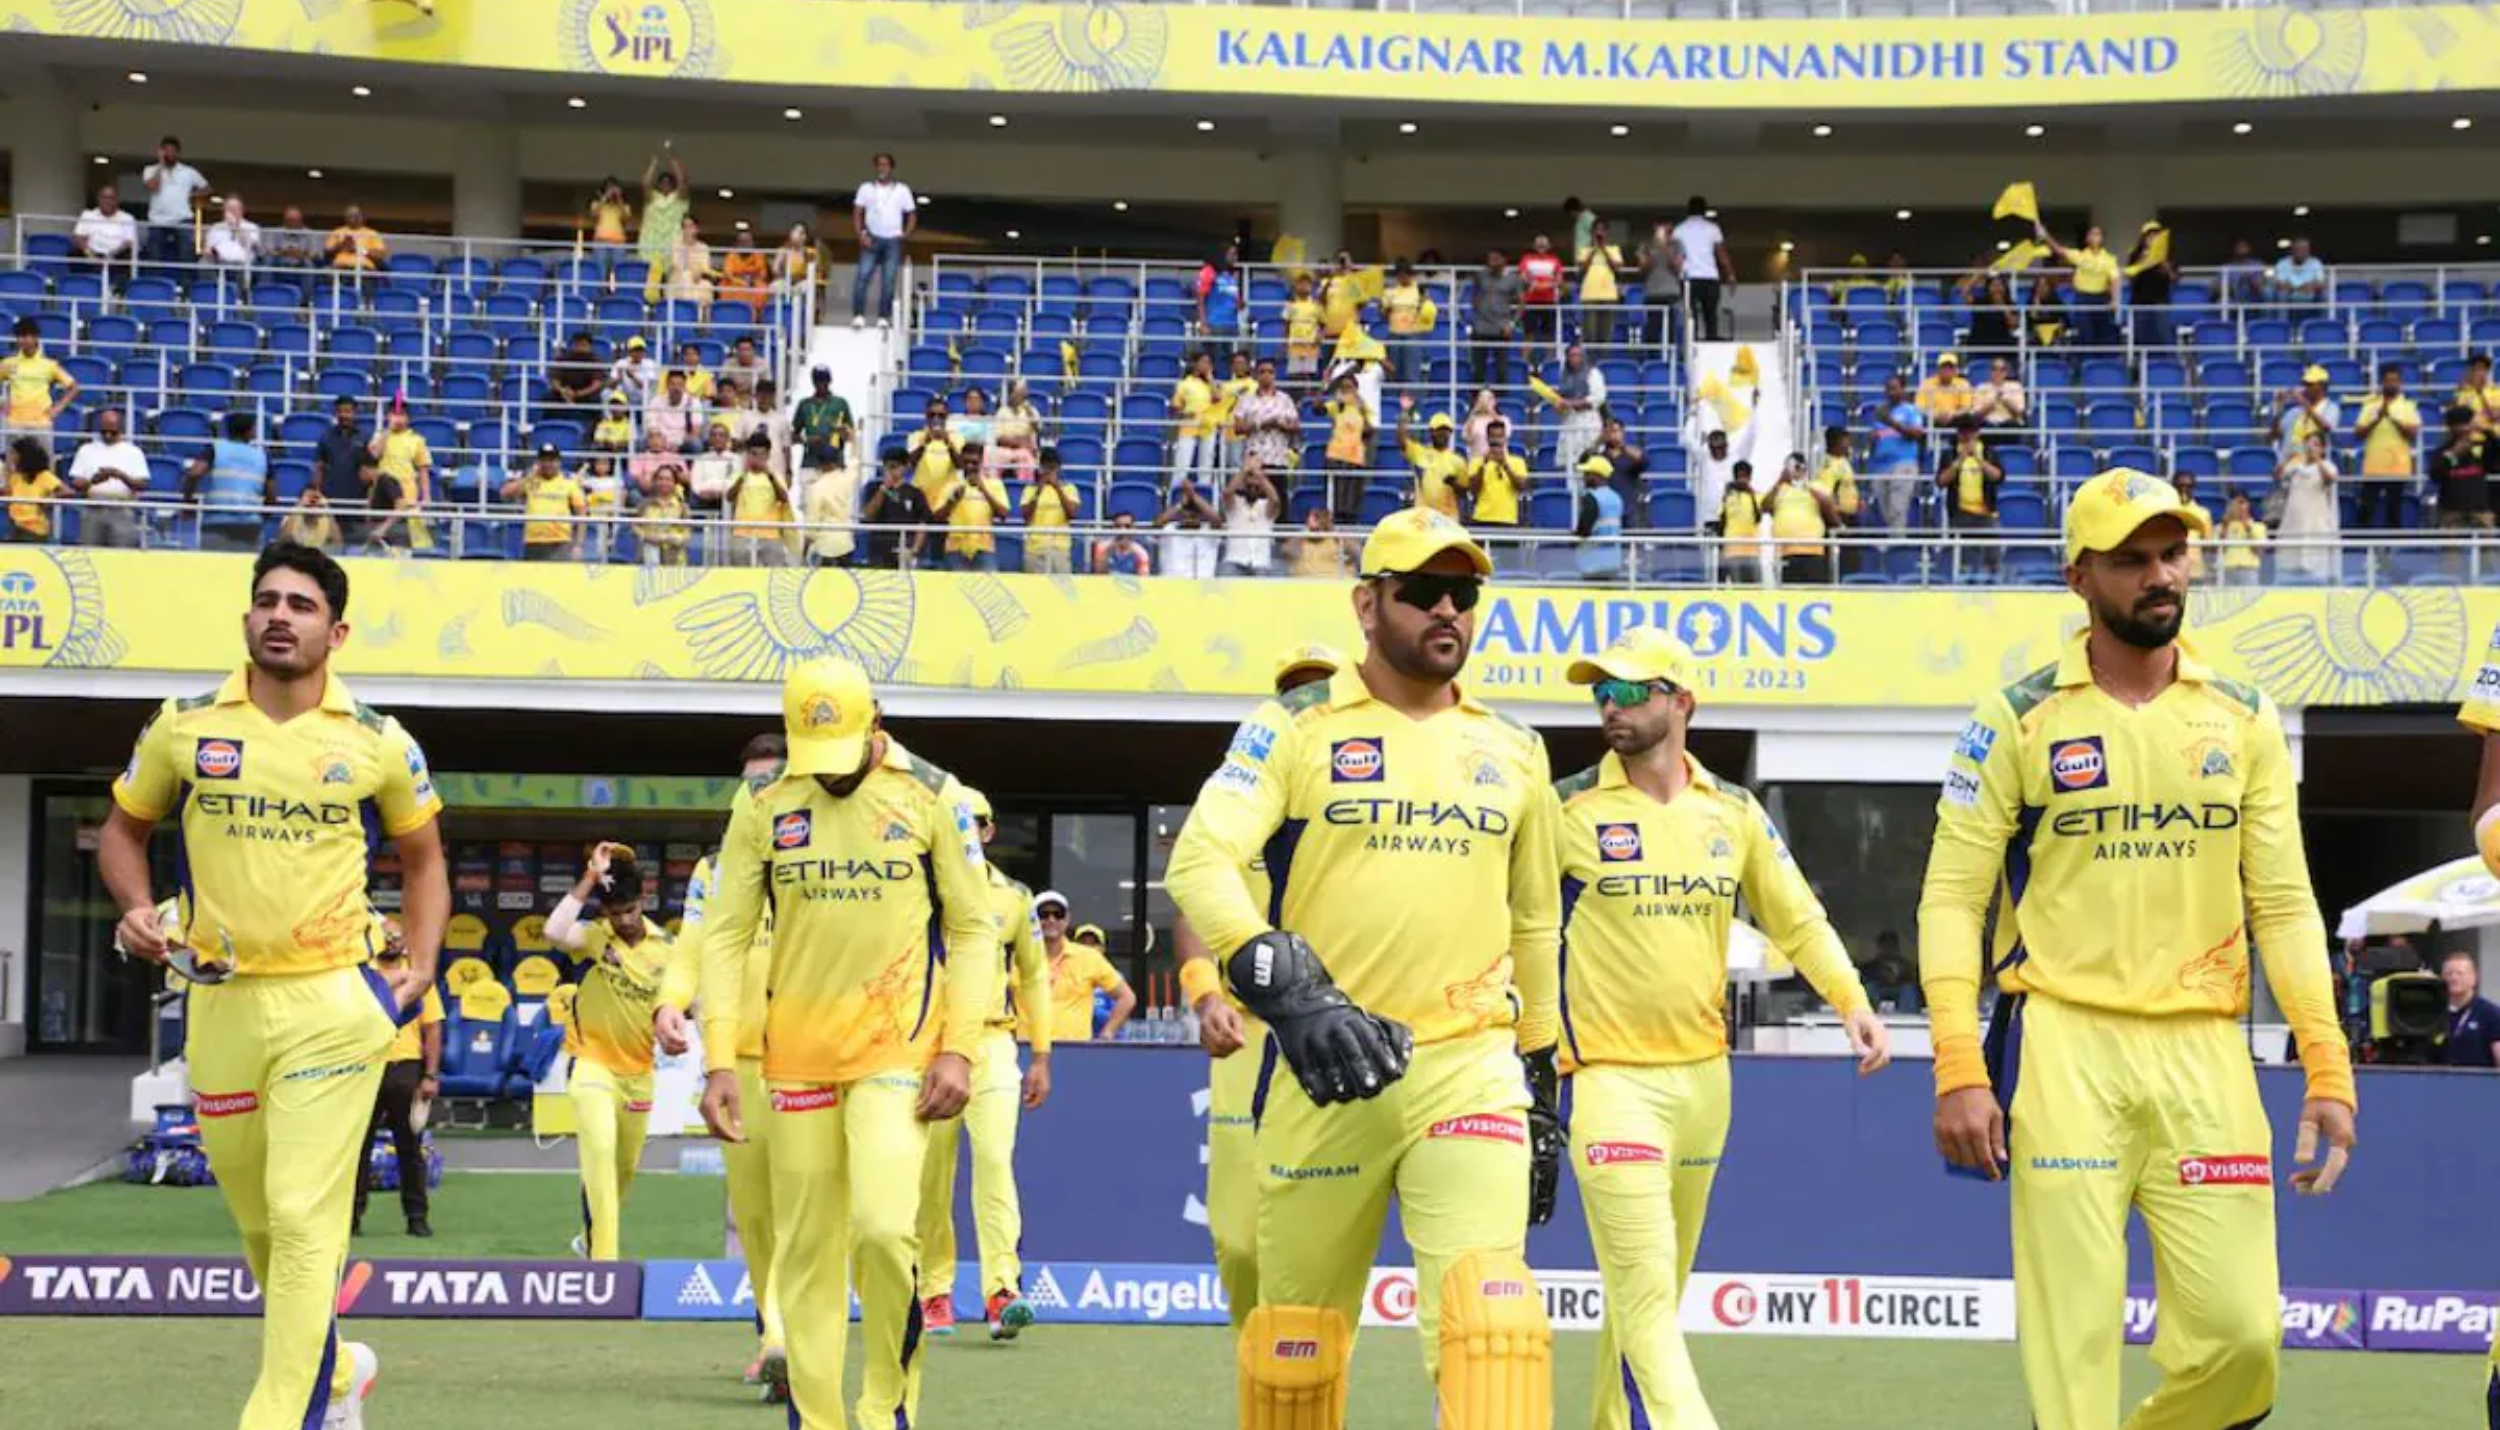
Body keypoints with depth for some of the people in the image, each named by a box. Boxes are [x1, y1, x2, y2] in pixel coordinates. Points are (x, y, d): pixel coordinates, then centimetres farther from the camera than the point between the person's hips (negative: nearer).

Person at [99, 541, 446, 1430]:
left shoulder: (378, 744, 0)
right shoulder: (184, 728, 3)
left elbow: (423, 860, 14)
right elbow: (123, 829, 16)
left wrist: (420, 964, 1)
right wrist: (136, 908, -3)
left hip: (332, 1005, -3)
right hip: (221, 1004, 3)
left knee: (304, 1219, -12)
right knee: (259, 1222, 15)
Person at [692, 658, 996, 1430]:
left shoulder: (932, 797, -3)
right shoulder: (764, 810, 2)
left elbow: (974, 929, 0)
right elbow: (724, 937, 4)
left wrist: (958, 1048, -9)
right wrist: (719, 1062, -4)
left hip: (897, 1051, -2)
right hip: (797, 1058, 2)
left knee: (883, 1228, -16)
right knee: (806, 1250, 4)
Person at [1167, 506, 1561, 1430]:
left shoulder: (1514, 755, 13)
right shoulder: (1296, 731, 2)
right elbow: (1199, 862, -13)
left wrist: (1542, 1092, 20)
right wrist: (1292, 995, -27)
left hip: (1471, 1066, 1)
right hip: (1327, 1072, -1)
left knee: (1485, 1312, -18)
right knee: (1296, 1325, 7)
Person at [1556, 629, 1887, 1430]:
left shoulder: (1734, 813, 7)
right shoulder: (1569, 810, -5)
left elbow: (1798, 919, 11)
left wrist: (1852, 1003, -3)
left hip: (1706, 1077, 5)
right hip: (1613, 1077, -5)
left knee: (1655, 1289, 13)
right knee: (1644, 1296, -13)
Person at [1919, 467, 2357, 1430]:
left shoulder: (2245, 724, 10)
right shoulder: (2018, 720, 1)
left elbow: (2283, 905, 9)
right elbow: (1951, 898, -1)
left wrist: (2328, 1068, -1)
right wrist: (1958, 1072, -11)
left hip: (2205, 1053, 3)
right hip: (2062, 1046, -3)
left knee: (2241, 1333, -3)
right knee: (2074, 1336, -4)